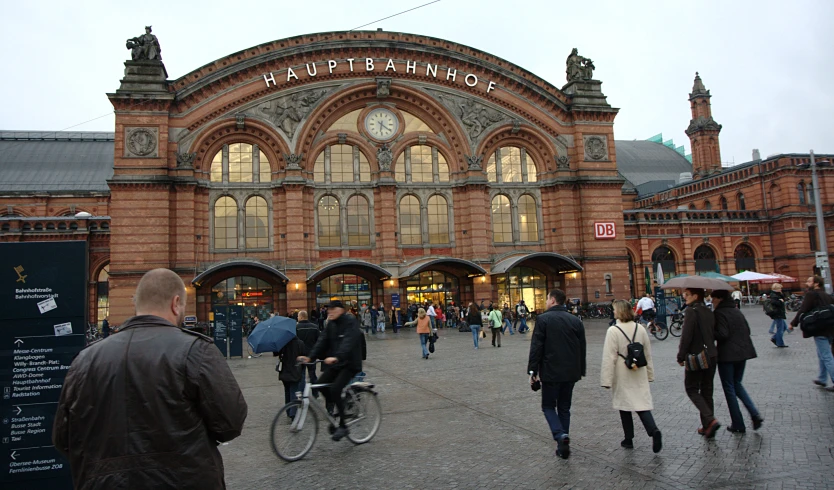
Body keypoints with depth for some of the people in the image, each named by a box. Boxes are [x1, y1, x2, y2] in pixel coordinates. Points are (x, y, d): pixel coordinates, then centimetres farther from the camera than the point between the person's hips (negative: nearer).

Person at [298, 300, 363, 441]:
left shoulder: (350, 322, -15)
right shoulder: (331, 324, 8)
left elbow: (348, 342, -30)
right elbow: (323, 341, 0)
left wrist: (336, 357, -45)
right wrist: (310, 357, -14)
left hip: (350, 363, -7)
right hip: (335, 363, 7)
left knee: (335, 389, -20)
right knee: (321, 384, -10)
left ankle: (343, 426, -5)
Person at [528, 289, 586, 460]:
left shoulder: (543, 319, -10)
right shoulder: (576, 321, 5)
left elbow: (536, 347, -13)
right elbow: (582, 348, 10)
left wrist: (532, 370, -7)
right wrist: (581, 371, 18)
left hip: (551, 372, -5)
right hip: (571, 372, 5)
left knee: (548, 406, 9)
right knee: (564, 408, 15)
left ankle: (560, 435, -14)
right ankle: (563, 446, 18)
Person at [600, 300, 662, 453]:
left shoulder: (613, 331, -16)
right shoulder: (640, 328, 1)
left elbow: (609, 357, -16)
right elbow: (648, 354, 9)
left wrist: (606, 380, -11)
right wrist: (650, 374, 18)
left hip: (622, 377, -4)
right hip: (639, 375, 4)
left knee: (624, 406, 11)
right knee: (642, 404, 7)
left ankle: (629, 439, 20)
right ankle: (654, 430, -16)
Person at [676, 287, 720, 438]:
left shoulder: (691, 311, -15)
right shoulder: (709, 312, 8)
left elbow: (686, 336, -18)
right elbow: (714, 334, 13)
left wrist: (681, 356, -10)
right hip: (711, 356, 7)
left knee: (692, 389, 5)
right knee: (707, 391, 14)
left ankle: (710, 420, -11)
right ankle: (707, 427, 19)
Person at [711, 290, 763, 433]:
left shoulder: (719, 313, -15)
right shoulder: (737, 311, 10)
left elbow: (722, 334, -22)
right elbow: (747, 330, 13)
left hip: (727, 355, -7)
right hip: (742, 352, 8)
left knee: (729, 389, 4)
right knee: (737, 384, 22)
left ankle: (738, 425, 9)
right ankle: (755, 414, 7)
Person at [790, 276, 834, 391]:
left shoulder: (811, 294, -11)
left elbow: (802, 310, -15)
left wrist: (793, 323, -6)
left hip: (820, 330, -9)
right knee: (823, 354, 20)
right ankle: (822, 379, 27)